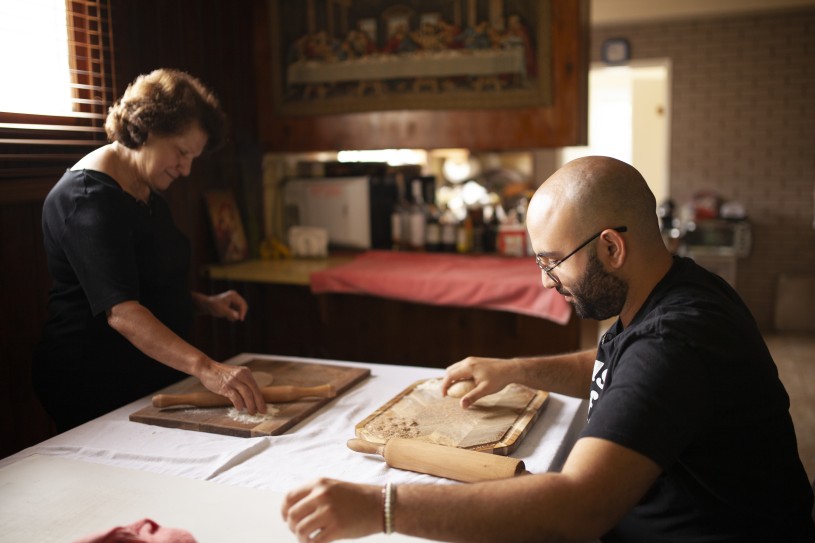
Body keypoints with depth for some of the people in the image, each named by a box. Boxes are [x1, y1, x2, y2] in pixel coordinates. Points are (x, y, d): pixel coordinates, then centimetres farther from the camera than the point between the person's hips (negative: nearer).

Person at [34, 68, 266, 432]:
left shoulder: (146, 192, 11)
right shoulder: (89, 197, -20)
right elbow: (120, 311, -32)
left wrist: (205, 304, 5)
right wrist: (205, 368, -41)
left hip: (153, 378, 9)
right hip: (97, 389, -9)